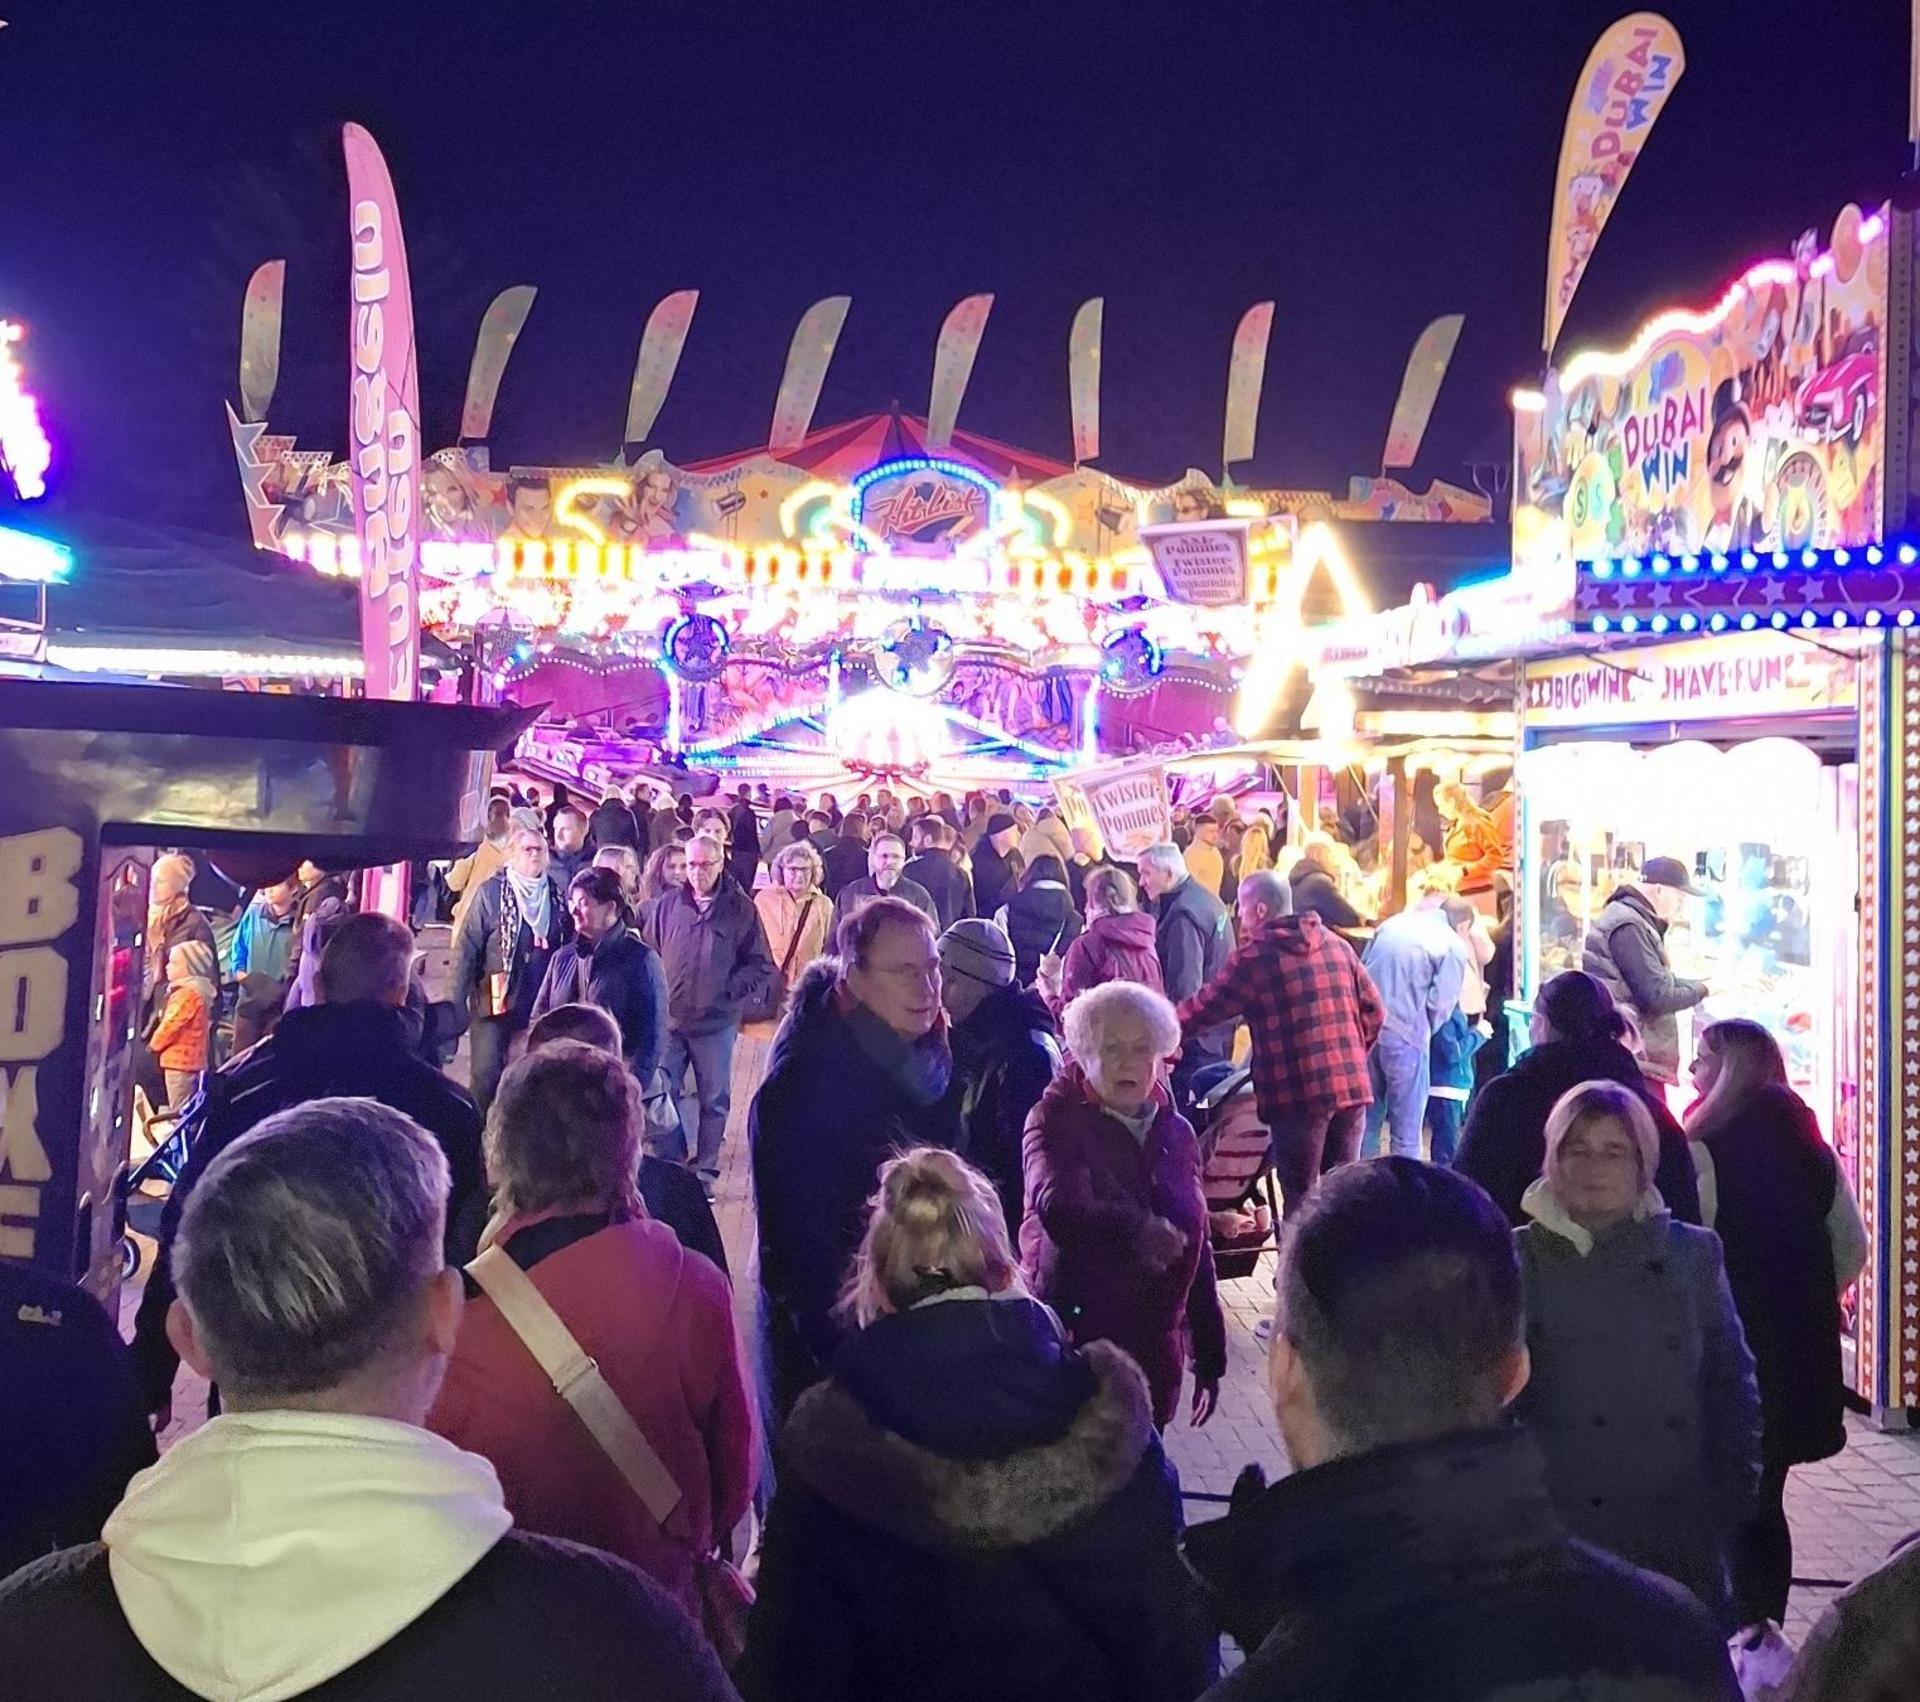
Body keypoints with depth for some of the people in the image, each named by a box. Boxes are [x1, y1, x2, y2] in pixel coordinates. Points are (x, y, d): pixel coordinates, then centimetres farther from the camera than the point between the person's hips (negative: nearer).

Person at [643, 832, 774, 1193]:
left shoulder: (741, 909, -2)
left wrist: (729, 990, -9)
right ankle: (672, 1162, 22)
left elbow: (761, 967, 1)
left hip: (717, 1023, -2)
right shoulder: (668, 904, 4)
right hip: (669, 1019, 2)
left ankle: (705, 1169, 21)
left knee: (714, 1100, 9)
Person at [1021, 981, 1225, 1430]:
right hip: (1074, 1344, -5)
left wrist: (1209, 1358, 16)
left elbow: (1195, 1248, 16)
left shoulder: (1176, 1133, 10)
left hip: (1155, 1357, 5)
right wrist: (1133, 1230, -46)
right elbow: (1058, 1206, -28)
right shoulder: (1057, 1119, -8)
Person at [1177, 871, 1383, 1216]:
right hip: (1351, 1085, 6)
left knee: (1301, 1198, 2)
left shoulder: (1256, 955, -7)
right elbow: (1373, 1010, 14)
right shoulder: (1336, 944, 12)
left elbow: (1205, 1008, -1)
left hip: (1298, 1092, -6)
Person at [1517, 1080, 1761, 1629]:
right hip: (1559, 1530, -2)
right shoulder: (1519, 1259, -2)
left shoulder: (1693, 1253, 5)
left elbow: (1734, 1383, 10)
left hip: (1682, 1537, 2)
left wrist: (1735, 1497, 4)